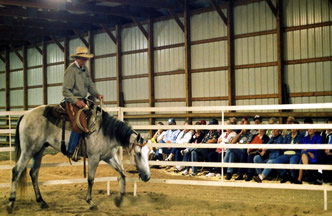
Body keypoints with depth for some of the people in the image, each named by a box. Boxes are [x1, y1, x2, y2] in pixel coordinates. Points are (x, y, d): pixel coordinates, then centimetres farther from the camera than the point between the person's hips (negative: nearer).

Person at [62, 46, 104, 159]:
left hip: (83, 101, 9)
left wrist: (97, 94, 3)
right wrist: (76, 101, -23)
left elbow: (90, 85, 21)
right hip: (72, 102, -9)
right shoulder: (71, 69, -12)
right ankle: (71, 151, -13)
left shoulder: (84, 69, 14)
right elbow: (66, 90, -15)